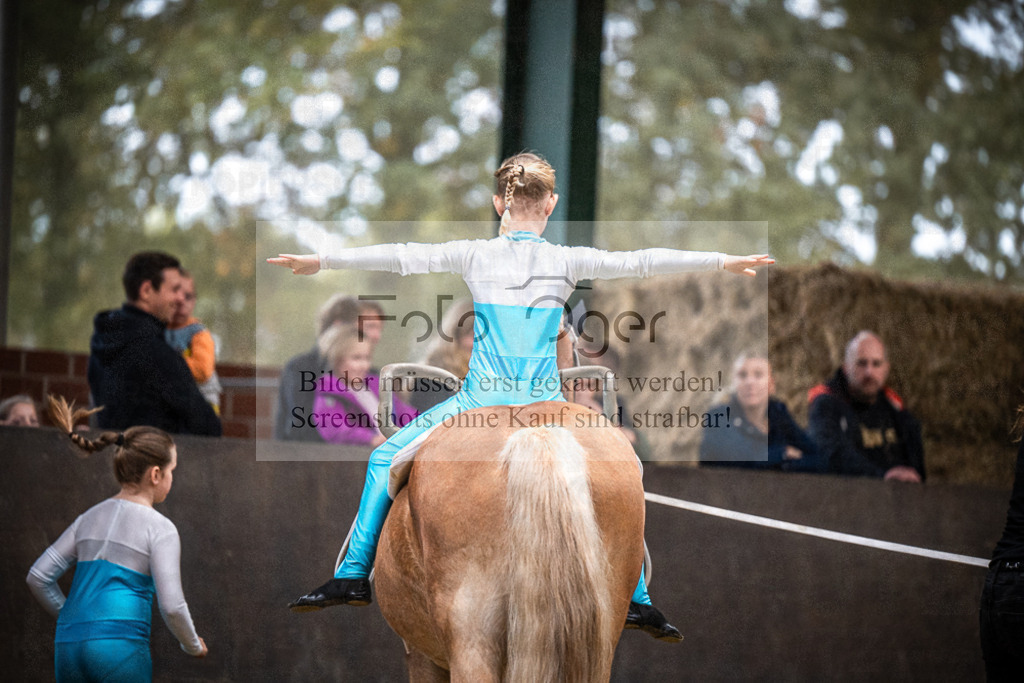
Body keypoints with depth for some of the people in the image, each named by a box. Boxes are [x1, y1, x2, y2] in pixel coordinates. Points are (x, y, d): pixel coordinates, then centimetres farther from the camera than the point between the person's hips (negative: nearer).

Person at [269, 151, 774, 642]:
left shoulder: (474, 255, 4)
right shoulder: (567, 261, 4)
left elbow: (399, 257, 7)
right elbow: (639, 262, 5)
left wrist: (320, 261, 15)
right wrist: (725, 262, 11)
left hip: (482, 399, -1)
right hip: (545, 404, 1)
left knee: (386, 459, 16)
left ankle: (353, 577, 4)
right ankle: (638, 602, 13)